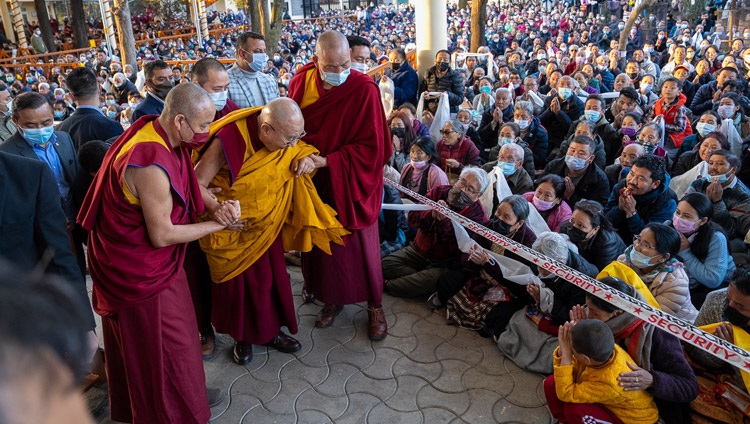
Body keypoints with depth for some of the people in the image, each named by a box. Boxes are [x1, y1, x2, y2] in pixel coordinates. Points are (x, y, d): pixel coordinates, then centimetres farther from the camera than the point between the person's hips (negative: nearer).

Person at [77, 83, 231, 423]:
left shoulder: (152, 130, -5)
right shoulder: (153, 166, -33)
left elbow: (187, 187, 7)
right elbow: (162, 235, -26)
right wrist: (218, 224, -15)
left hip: (128, 260, 9)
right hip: (141, 272, -9)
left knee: (140, 340, 26)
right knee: (165, 343, 11)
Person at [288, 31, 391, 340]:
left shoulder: (364, 90, -18)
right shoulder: (301, 83, -4)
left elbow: (372, 147, -20)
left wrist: (325, 161, -24)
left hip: (350, 184, -4)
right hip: (315, 183, 4)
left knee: (360, 246, 7)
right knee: (322, 243, 15)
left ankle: (374, 305, 28)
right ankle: (332, 298, 37)